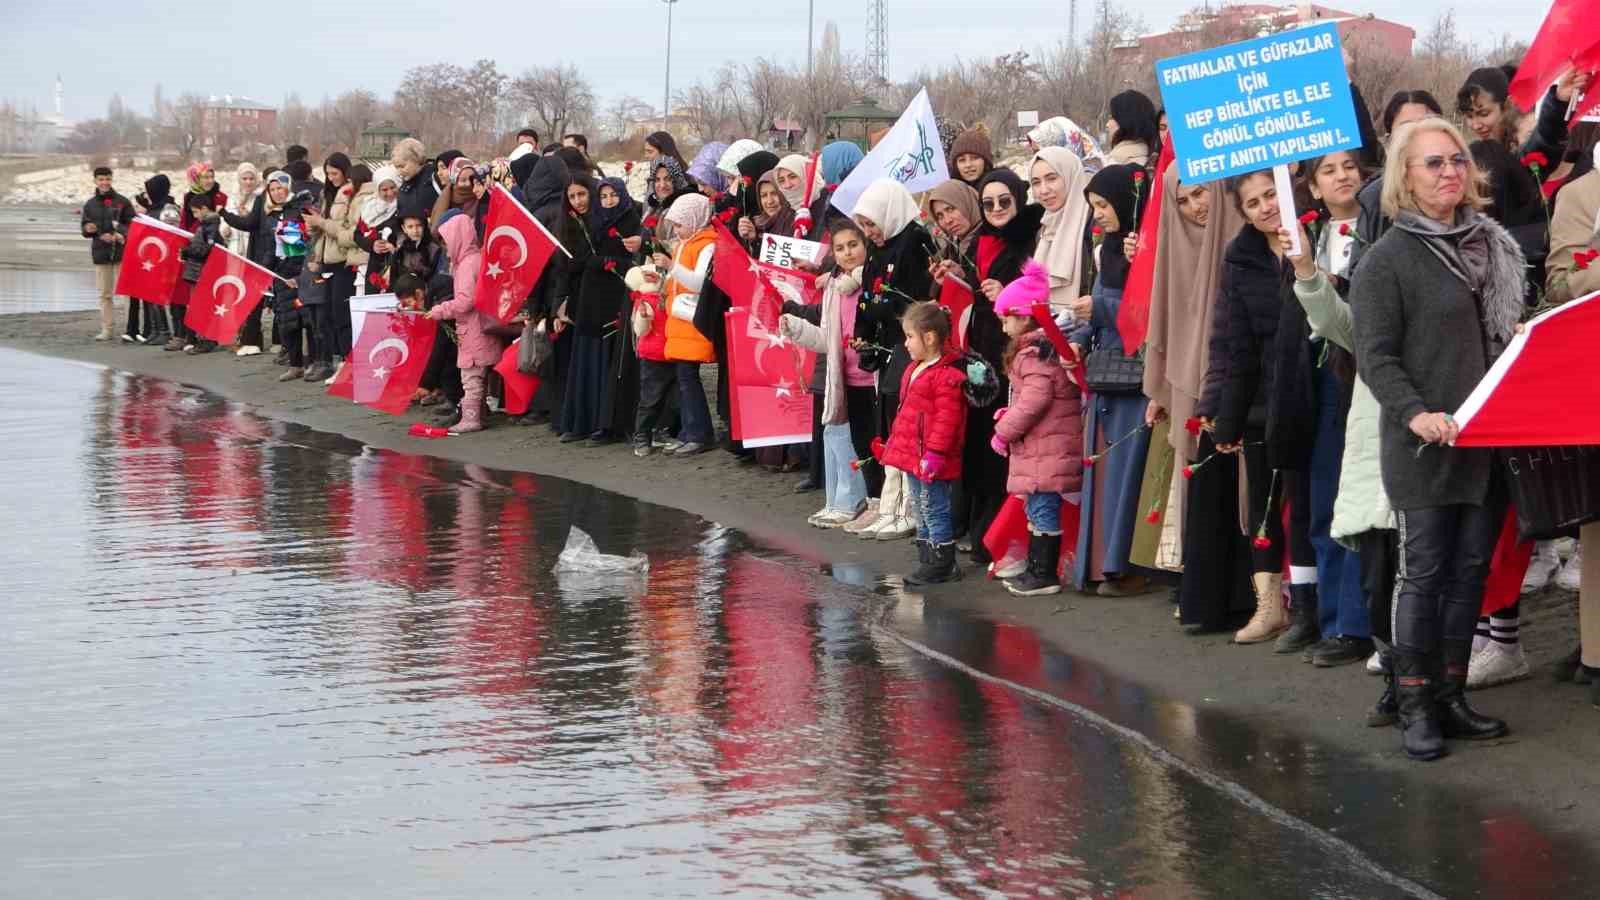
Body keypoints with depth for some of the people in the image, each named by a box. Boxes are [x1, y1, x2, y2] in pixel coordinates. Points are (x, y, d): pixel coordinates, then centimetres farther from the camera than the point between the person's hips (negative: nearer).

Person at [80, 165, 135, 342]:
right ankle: (106, 329, 13)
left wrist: (121, 234, -18)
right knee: (105, 293, 8)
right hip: (100, 253, 4)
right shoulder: (90, 205, 10)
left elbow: (133, 225, -1)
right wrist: (88, 229, -6)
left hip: (121, 252, -4)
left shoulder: (122, 202, 0)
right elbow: (84, 228, 17)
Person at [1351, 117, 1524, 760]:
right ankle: (1414, 707, 5)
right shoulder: (1387, 260, -6)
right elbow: (1375, 357, -11)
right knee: (1424, 573, -3)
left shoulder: (1494, 246, 13)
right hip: (1426, 447, -6)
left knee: (1471, 569, 9)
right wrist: (1416, 414, -24)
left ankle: (1451, 695, 19)